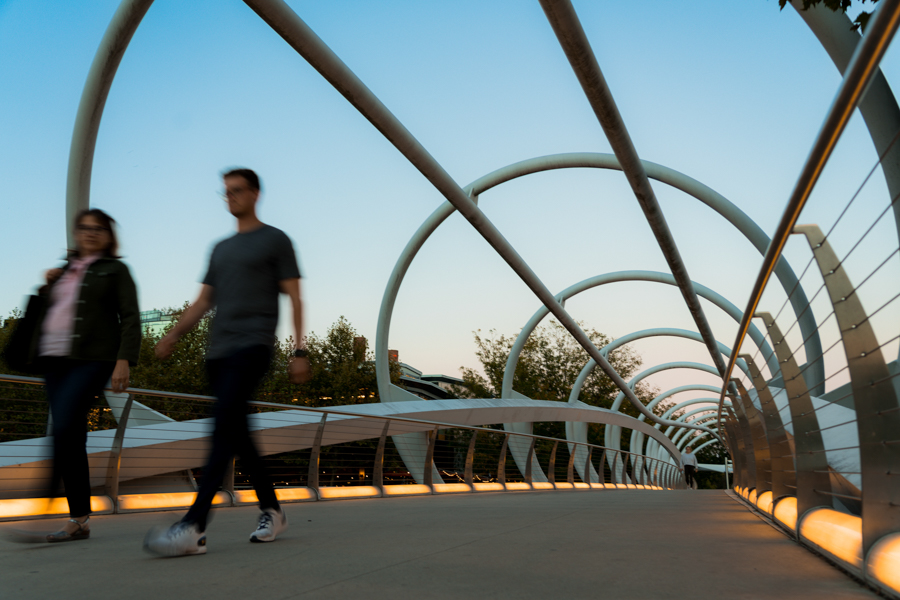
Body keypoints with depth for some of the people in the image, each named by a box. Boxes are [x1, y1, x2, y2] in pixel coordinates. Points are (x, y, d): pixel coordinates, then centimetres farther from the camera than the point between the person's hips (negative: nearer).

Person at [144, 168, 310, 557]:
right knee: (237, 433, 7)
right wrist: (173, 335, 4)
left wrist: (299, 351, -7)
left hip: (252, 347, -7)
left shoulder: (275, 240, 6)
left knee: (225, 424, -19)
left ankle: (193, 528, -24)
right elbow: (204, 301, 21)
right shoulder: (221, 249, 24)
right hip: (218, 351, 7)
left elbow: (294, 298, 0)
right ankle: (272, 511, 19)